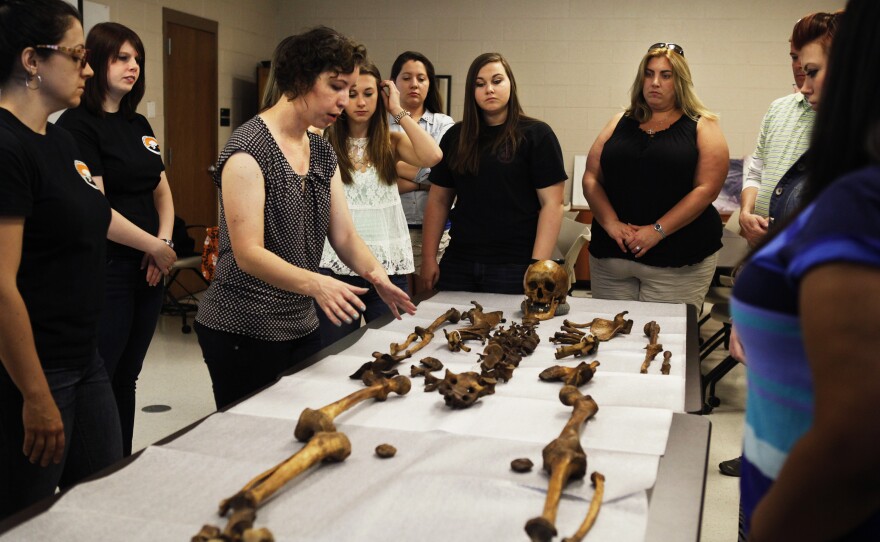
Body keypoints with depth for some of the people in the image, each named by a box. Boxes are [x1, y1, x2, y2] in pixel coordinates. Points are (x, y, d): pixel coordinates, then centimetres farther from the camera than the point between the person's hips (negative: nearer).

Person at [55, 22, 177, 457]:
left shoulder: (138, 125, 14)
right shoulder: (78, 125, -9)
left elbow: (162, 191, 17)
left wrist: (164, 241, -1)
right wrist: (155, 247, -10)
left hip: (148, 271, 7)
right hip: (106, 270, -7)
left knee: (127, 379, 15)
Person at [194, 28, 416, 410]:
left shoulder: (322, 152, 9)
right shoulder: (249, 148, -15)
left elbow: (344, 235, 5)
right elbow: (248, 252, -22)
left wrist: (374, 273, -16)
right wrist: (315, 284, -37)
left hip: (302, 327, 8)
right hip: (243, 333, -7)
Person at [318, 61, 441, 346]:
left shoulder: (391, 142, 5)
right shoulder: (326, 142, 3)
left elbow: (432, 156, -13)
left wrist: (398, 111, -6)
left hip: (389, 266, 2)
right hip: (336, 266, -1)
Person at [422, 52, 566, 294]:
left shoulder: (536, 135, -2)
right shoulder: (456, 137, 10)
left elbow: (551, 204, -8)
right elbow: (438, 200, 12)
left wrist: (538, 267, -14)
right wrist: (428, 257, 6)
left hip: (513, 267, -4)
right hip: (458, 263, 4)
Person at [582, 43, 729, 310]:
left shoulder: (702, 127, 4)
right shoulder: (620, 123, 13)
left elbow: (707, 188, -7)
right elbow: (591, 178, 7)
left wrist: (657, 230, -15)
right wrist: (611, 223, -10)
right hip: (611, 254, 3)